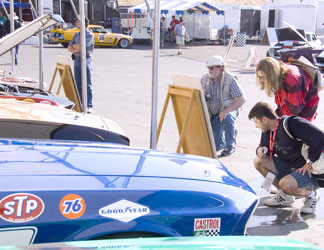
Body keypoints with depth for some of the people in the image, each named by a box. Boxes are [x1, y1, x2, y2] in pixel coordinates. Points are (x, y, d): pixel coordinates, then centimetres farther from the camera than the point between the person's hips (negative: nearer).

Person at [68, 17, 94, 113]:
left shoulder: (90, 35, -4)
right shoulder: (76, 35, 18)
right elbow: (69, 48, 13)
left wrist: (74, 46, 1)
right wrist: (77, 49, -7)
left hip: (86, 60, -7)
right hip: (77, 60, 7)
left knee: (87, 85, -8)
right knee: (78, 84, 7)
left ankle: (89, 106, -8)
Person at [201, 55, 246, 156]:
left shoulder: (230, 79, -15)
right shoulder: (204, 79, -3)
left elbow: (242, 99, -20)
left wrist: (226, 111, -29)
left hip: (229, 110, -3)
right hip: (213, 114, 3)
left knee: (228, 118, -40)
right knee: (214, 146, -7)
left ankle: (230, 146, -17)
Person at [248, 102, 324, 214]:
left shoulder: (291, 124, -24)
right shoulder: (267, 131, 2)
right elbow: (264, 145, 18)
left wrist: (310, 163, -21)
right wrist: (260, 150, -9)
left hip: (311, 171, -8)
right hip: (290, 167, 9)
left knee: (286, 184, -35)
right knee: (259, 162, -5)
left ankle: (311, 194, 0)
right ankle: (285, 196, 8)